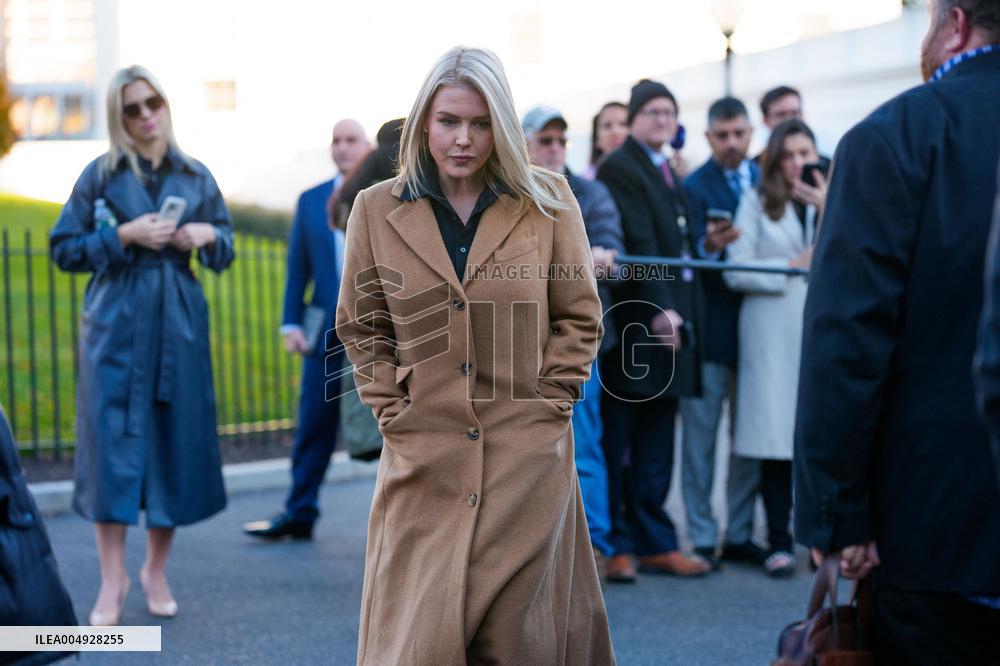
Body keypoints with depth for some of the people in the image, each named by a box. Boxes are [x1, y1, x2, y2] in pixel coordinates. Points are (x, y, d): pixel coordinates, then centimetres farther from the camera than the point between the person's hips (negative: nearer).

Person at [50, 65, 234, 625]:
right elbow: (64, 249, -1)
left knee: (177, 441, 3)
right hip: (116, 324, -2)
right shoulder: (102, 175, 1)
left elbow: (226, 251, 17)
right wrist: (124, 235, -13)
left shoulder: (197, 177, 8)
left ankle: (157, 570, 18)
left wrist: (208, 235, -5)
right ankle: (113, 578, 3)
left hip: (180, 323, 3)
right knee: (112, 440, -6)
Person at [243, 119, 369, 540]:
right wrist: (292, 324, 2)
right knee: (314, 425, 5)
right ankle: (299, 514, 14)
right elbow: (298, 268, 10)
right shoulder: (311, 201, 10)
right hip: (328, 333, 3)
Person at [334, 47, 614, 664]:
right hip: (423, 460, 0)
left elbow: (581, 318, 7)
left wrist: (547, 404, -2)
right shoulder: (378, 209, 4)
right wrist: (391, 410, 2)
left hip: (529, 457, 0)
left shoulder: (548, 202, 2)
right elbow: (361, 327, 12)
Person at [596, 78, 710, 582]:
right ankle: (615, 546, 6)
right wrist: (658, 309, -23)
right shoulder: (618, 168, -7)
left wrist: (683, 316, 12)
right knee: (617, 449, 0)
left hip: (667, 324, 8)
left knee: (656, 451, 10)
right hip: (632, 329, -8)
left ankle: (655, 544, 14)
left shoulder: (669, 175, 20)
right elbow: (637, 245, -17)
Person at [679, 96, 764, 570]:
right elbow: (693, 261, -13)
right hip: (711, 327, -5)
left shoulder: (767, 179, 11)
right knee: (700, 437, 0)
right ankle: (701, 538, 8)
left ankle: (739, 535, 19)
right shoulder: (695, 187, -5)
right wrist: (710, 247, -33)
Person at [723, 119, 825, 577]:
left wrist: (828, 210, -10)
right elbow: (736, 272, 0)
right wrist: (792, 268, -3)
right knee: (776, 437, -4)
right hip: (773, 332, -2)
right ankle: (779, 544, 1)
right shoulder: (756, 201, 8)